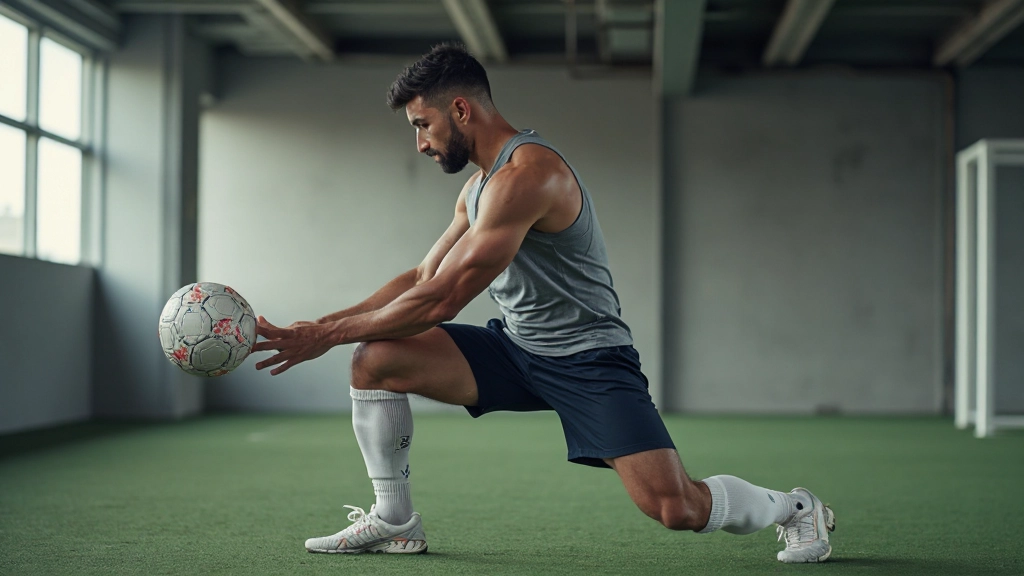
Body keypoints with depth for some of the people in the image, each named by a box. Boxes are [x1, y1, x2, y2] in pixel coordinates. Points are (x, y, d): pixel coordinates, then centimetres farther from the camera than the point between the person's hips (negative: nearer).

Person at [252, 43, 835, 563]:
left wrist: (325, 336, -18)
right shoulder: (479, 186, 10)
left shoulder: (526, 173, -23)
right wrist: (324, 324, 4)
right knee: (376, 359, -9)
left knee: (676, 507, -20)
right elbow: (421, 278, 15)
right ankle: (394, 521, 6)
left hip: (587, 358, -8)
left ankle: (794, 507, 11)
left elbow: (440, 301, -25)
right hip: (514, 348, 8)